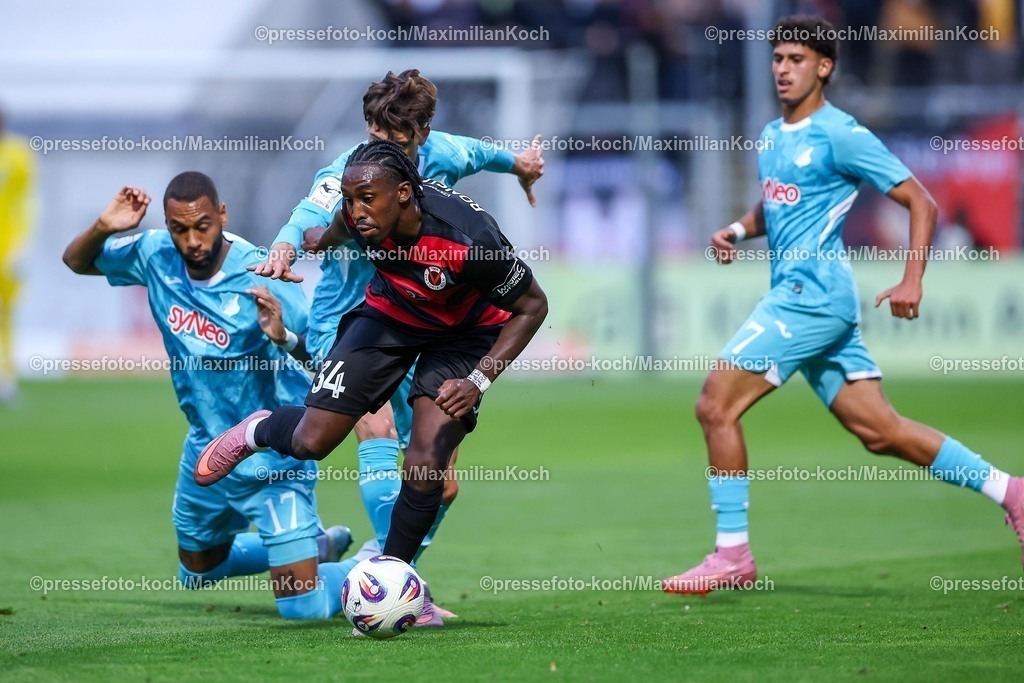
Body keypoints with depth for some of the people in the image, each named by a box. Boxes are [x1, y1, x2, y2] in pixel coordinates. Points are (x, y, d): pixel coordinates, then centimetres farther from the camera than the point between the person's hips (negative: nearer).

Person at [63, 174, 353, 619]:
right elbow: (76, 261, 5)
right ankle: (320, 546, 44)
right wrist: (103, 228, -17)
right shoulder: (156, 255, -10)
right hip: (206, 451, 7)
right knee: (196, 573, 28)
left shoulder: (259, 277, -26)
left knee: (302, 608, -13)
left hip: (272, 462, -7)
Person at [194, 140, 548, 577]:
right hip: (390, 313, 3)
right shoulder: (357, 215, -26)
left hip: (464, 332, -3)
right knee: (310, 442, -4)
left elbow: (532, 306, -24)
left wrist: (479, 381, -31)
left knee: (425, 469, -15)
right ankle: (258, 432, 32)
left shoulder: (470, 238, -39)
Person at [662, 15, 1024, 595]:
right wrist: (739, 230, 11)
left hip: (812, 295, -9)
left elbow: (921, 202, -7)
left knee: (716, 405, -11)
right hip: (797, 295, 9)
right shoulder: (773, 137, 16)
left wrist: (912, 281, -16)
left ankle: (733, 554, -6)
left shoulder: (841, 135, -8)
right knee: (880, 431, 8)